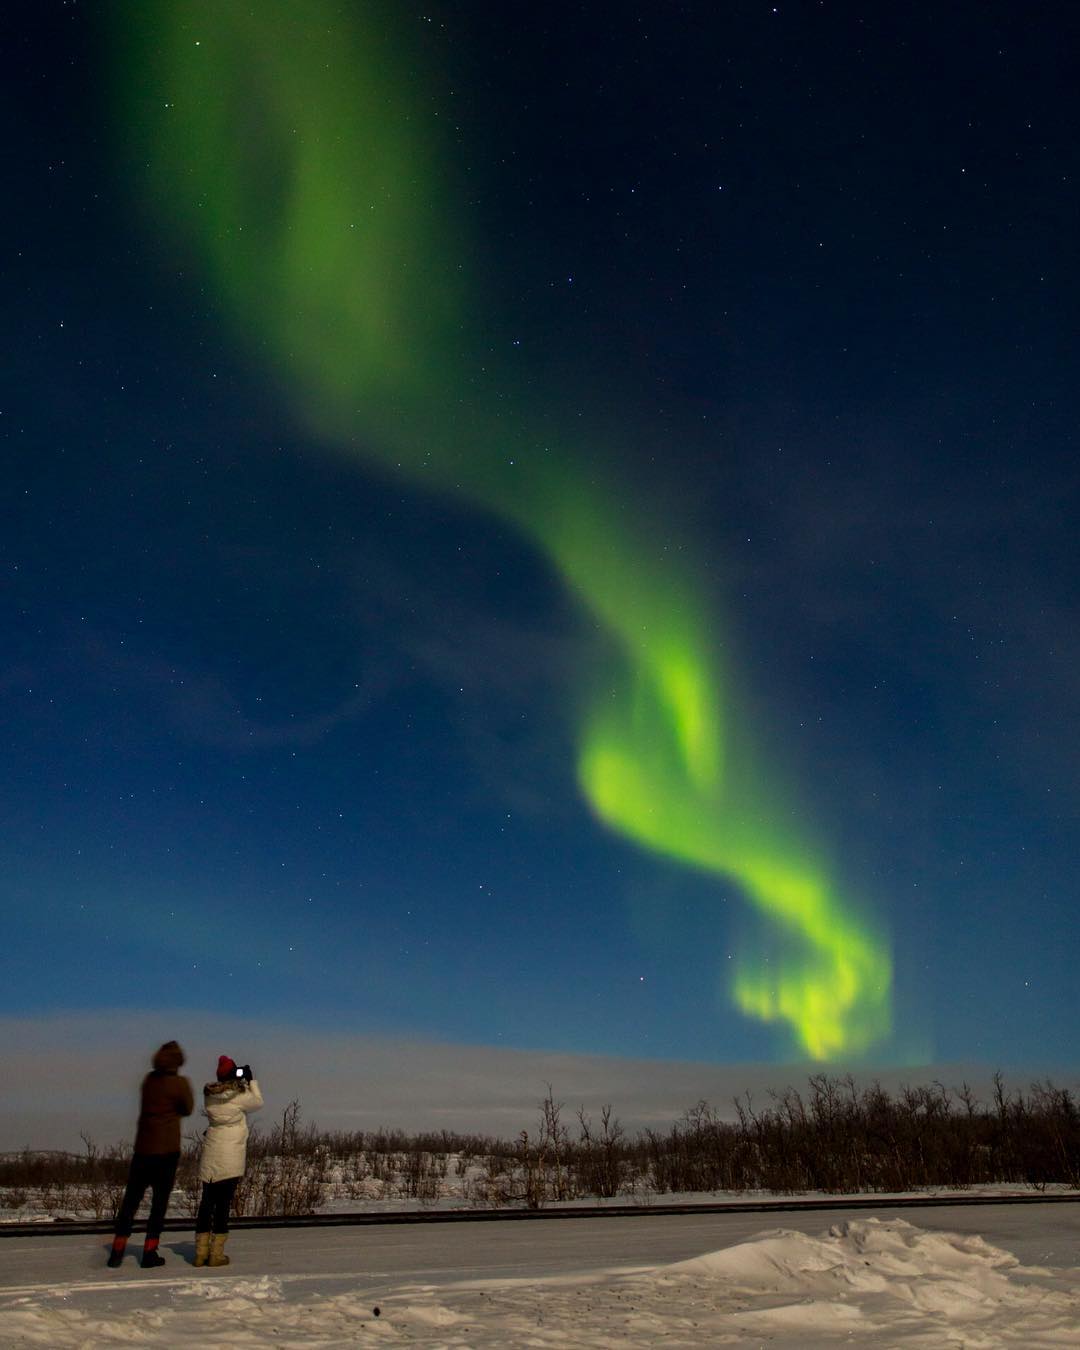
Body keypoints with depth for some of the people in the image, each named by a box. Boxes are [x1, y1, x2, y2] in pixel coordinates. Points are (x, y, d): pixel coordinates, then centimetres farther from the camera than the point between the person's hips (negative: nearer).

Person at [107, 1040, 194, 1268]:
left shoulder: (149, 1079, 4)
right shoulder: (179, 1083, -11)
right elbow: (188, 1109, 2)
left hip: (142, 1149, 4)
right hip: (167, 1150, -4)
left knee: (130, 1200, 12)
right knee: (160, 1202, 5)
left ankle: (117, 1250, 10)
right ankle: (150, 1252, 4)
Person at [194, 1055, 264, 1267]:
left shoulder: (209, 1094, 4)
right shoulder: (239, 1095, -11)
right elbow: (258, 1102, 7)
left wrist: (243, 1083, 17)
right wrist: (251, 1080, 14)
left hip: (210, 1155, 5)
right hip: (230, 1158, -5)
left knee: (207, 1202, 11)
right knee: (223, 1203, 0)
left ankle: (201, 1252, 15)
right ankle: (216, 1254, 3)